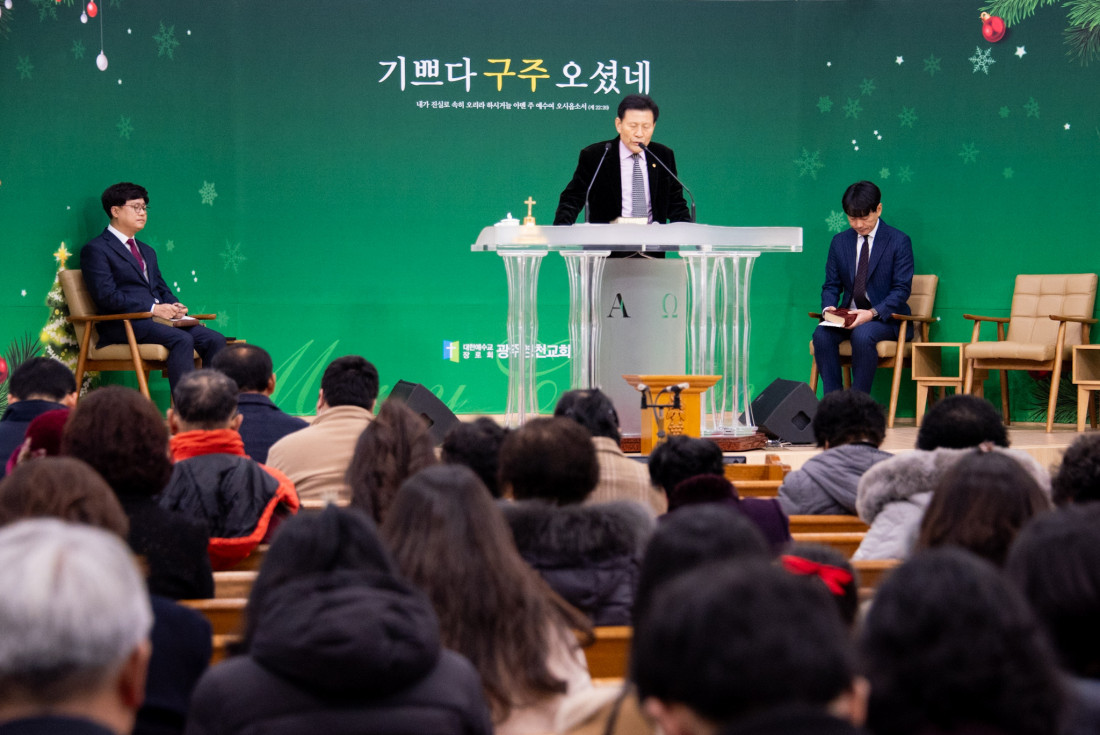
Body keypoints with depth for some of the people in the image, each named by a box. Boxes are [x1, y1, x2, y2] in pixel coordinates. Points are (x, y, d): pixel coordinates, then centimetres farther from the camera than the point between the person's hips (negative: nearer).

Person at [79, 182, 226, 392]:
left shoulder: (146, 251, 29)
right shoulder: (95, 249, 1)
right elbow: (107, 296, -11)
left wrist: (174, 307, 1)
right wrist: (153, 309, -16)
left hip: (159, 318, 8)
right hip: (124, 325, -8)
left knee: (214, 340, -16)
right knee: (182, 340, -33)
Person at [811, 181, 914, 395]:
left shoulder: (899, 241, -3)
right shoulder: (839, 241, 11)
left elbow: (901, 289, -8)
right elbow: (831, 285, 13)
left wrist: (873, 313, -24)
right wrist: (829, 307, -11)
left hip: (886, 318, -4)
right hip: (848, 316, 4)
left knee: (862, 335, -36)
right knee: (821, 334, -27)